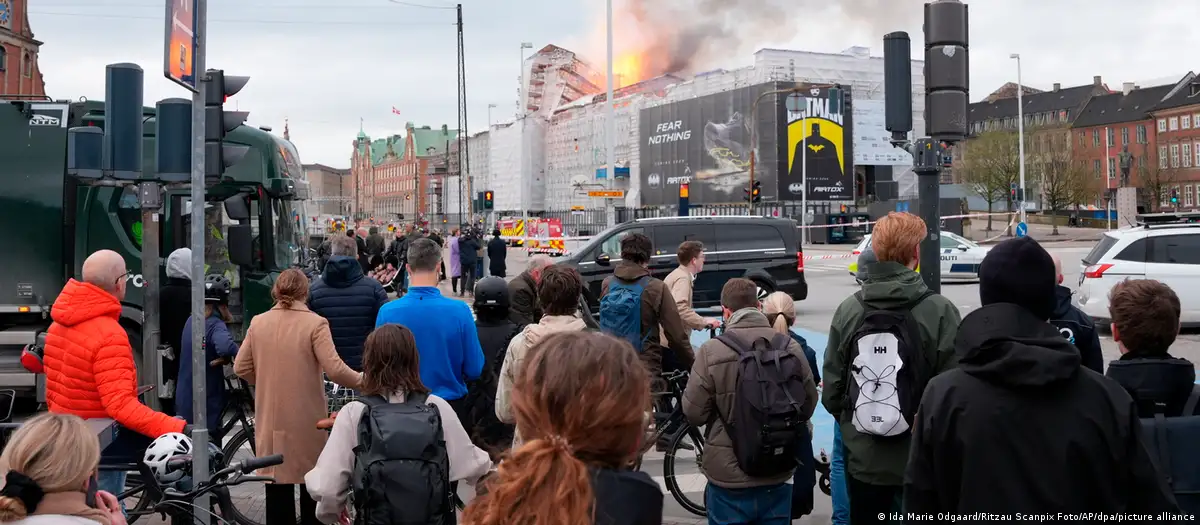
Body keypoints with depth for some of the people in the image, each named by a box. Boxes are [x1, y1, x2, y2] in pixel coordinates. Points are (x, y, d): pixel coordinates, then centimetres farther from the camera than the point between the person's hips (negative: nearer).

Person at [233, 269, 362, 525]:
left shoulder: (258, 323, 0)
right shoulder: (315, 323, -12)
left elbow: (240, 368, 3)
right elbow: (335, 369, -19)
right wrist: (361, 380, -4)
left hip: (271, 418, 3)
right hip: (306, 419, -3)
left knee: (277, 481, 12)